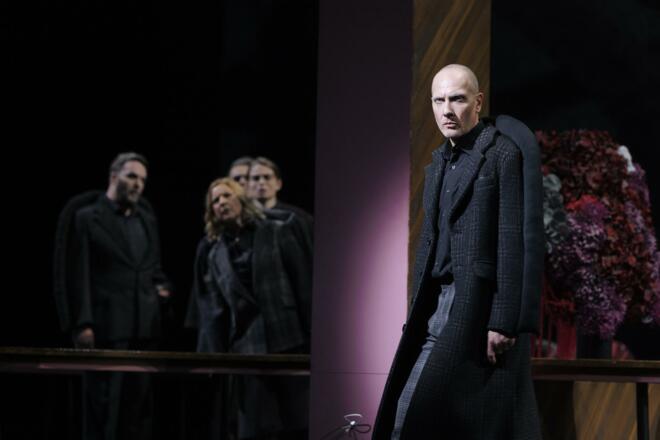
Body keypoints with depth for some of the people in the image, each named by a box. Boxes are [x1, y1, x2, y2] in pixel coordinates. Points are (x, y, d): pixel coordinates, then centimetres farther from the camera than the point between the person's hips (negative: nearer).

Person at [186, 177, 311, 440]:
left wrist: (311, 332, -6)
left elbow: (303, 283, 1)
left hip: (286, 337, -1)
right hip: (246, 343, 2)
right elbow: (209, 307, 9)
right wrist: (213, 352, 1)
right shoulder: (211, 250, 11)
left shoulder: (275, 233, 5)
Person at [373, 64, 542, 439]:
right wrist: (416, 317, 16)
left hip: (481, 309, -8)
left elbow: (513, 243, -13)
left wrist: (503, 322, -18)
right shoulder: (439, 162, 18)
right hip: (438, 308, 8)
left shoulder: (504, 155, -7)